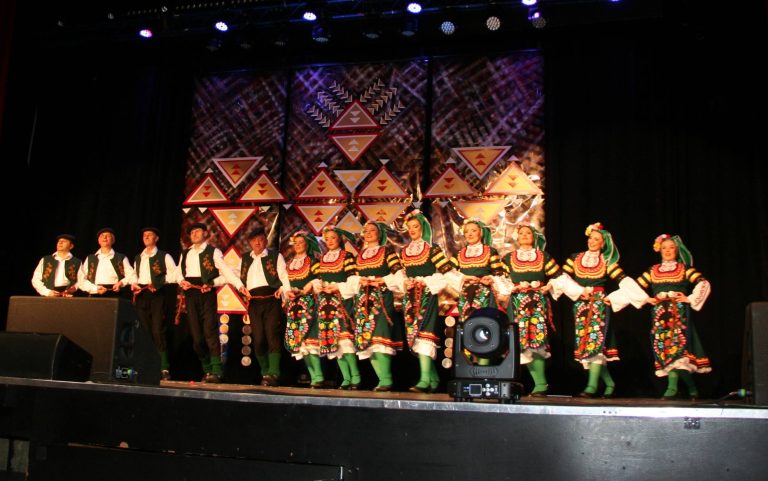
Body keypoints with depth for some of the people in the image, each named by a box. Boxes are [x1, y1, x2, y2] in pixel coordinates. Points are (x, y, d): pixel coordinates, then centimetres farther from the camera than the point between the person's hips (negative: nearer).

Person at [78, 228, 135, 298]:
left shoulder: (121, 258, 15)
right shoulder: (90, 259, 19)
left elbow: (131, 276, 8)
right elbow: (81, 280, 11)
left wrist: (121, 283, -12)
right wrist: (95, 288, -6)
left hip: (115, 295, -1)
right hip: (95, 296, 1)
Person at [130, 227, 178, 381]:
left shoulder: (164, 256, 5)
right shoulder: (138, 258, 21)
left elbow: (174, 273, -3)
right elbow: (135, 275, 25)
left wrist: (158, 282, -11)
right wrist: (134, 284, 4)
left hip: (157, 295, -5)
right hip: (141, 296, 5)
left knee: (158, 332, -13)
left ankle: (164, 369, -11)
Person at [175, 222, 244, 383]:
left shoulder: (213, 252, 3)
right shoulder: (185, 253, 20)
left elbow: (226, 274, -4)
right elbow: (178, 272, 17)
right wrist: (182, 281, -3)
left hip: (207, 293, -5)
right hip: (190, 293, 5)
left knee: (210, 330, -11)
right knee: (195, 334, 3)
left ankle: (216, 371, -11)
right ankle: (207, 369, 15)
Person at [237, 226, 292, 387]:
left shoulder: (275, 256, 9)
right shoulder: (245, 259, 21)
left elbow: (283, 275, 0)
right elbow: (241, 277, 19)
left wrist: (285, 289, -17)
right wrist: (242, 287, -1)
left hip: (271, 299, -4)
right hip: (254, 302, 4)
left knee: (272, 334, -12)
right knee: (258, 338, 2)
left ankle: (273, 373, -16)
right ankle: (265, 373, 12)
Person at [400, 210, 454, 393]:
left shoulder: (431, 248, -1)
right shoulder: (404, 251, 17)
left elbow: (446, 269, -6)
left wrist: (428, 282, -13)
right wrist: (405, 283, 1)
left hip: (427, 294, -6)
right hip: (411, 296, 6)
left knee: (423, 332, -17)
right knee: (414, 333, 3)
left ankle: (425, 379, -22)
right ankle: (433, 378, 12)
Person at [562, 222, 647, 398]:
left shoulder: (607, 262, 7)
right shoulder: (575, 258, 11)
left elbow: (624, 280, -1)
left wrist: (642, 296, -11)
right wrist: (579, 291, -8)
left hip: (599, 303, -3)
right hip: (581, 304, 3)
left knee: (595, 341, -16)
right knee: (584, 342, 1)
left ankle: (592, 386, -22)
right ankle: (609, 383, 15)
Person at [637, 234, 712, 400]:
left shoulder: (684, 268, 8)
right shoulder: (653, 271, 16)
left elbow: (704, 284, 0)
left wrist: (690, 299, -6)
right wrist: (646, 299, 2)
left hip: (679, 311, -3)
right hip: (660, 313, 3)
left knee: (676, 344, -16)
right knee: (663, 346, -3)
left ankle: (672, 388, -14)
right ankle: (691, 388, 4)